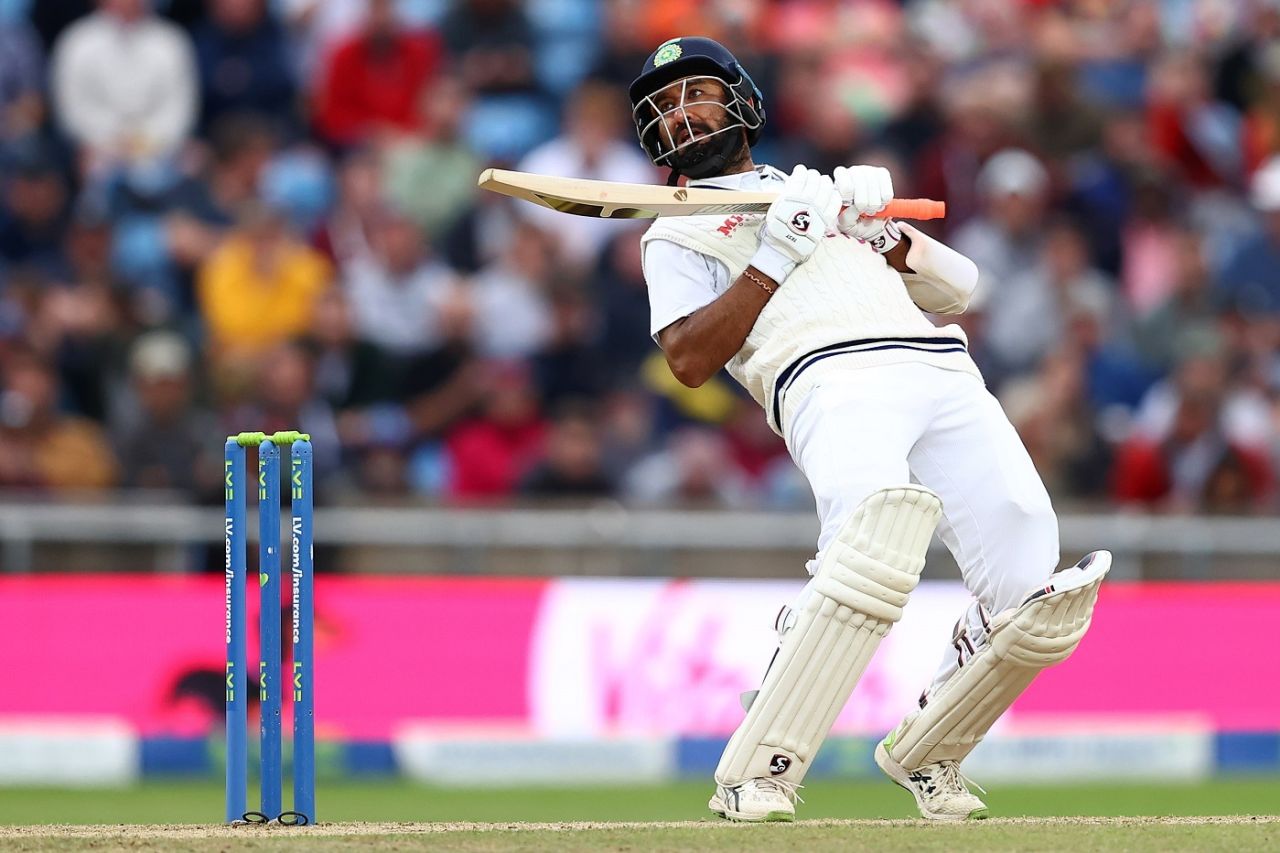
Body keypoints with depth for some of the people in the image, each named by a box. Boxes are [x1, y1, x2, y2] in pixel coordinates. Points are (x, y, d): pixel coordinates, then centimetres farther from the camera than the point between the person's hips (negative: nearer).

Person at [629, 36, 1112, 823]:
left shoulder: (830, 193, 34)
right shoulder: (678, 235, 23)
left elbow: (959, 288, 26)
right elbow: (690, 360, 4)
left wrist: (880, 232, 8)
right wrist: (778, 254, -1)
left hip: (942, 368, 5)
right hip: (830, 377, -5)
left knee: (1035, 600, -9)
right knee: (873, 552, -35)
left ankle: (924, 755, 14)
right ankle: (756, 778, -32)